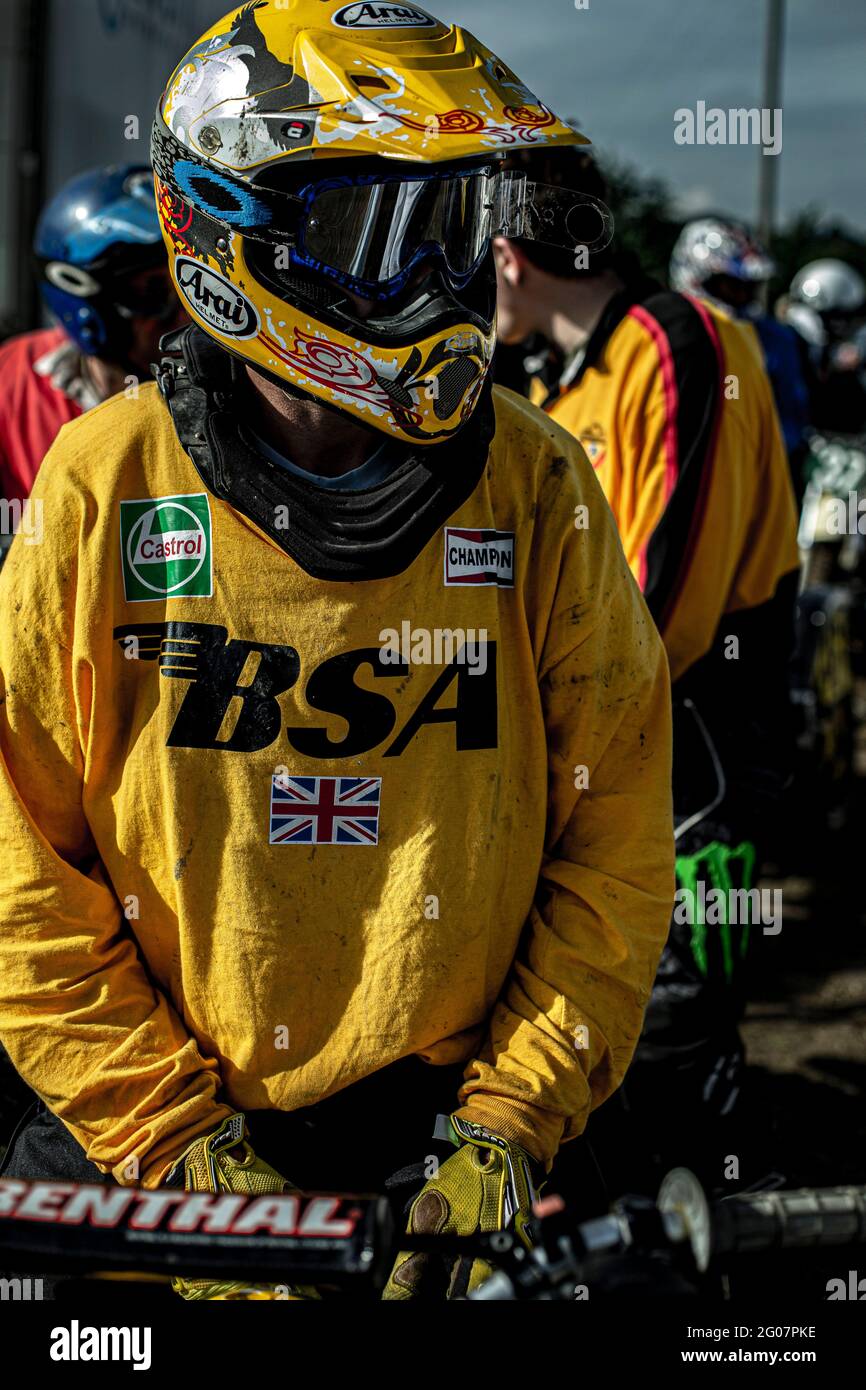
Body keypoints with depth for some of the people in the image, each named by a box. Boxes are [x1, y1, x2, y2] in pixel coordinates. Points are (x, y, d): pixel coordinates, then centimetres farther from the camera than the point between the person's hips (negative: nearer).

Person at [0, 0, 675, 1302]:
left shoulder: (537, 488, -6)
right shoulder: (106, 486, -9)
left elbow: (612, 848, -1)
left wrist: (509, 1121, -8)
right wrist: (179, 1145, -11)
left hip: (439, 1132, 1)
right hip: (138, 1125, 0)